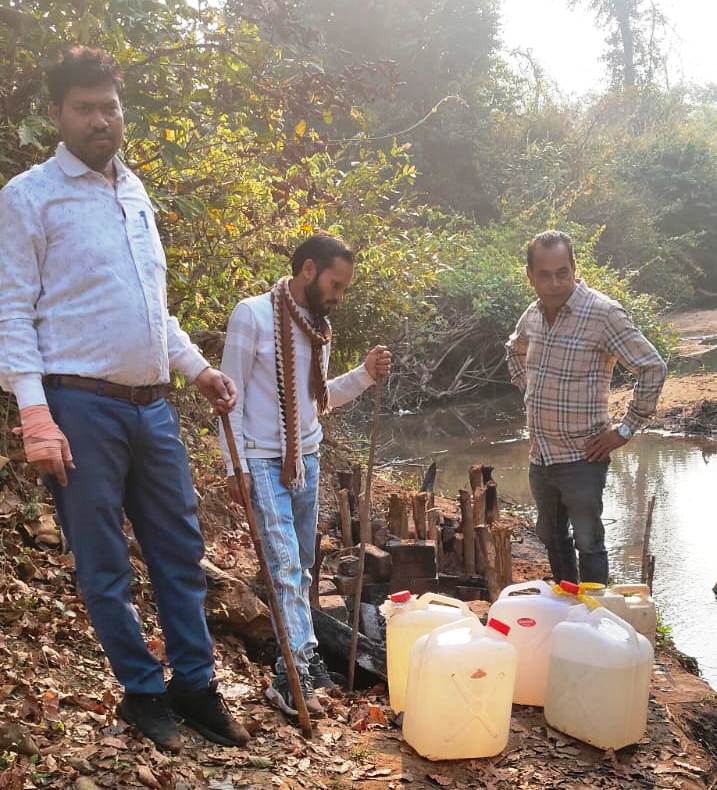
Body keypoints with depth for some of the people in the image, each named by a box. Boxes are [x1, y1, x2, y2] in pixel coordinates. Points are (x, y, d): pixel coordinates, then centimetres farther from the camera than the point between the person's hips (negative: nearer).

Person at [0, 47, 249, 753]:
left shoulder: (135, 191, 16)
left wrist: (196, 367, 14)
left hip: (153, 405, 6)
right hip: (82, 408, -6)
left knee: (180, 550, 10)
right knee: (104, 566, 5)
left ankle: (195, 686, 23)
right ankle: (142, 693, 21)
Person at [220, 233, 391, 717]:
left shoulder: (319, 326, 9)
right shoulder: (253, 314, -11)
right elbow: (232, 395, -11)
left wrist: (365, 374, 1)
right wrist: (235, 466, -14)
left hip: (307, 460, 7)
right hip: (264, 461, -7)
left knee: (301, 569, 11)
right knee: (285, 566, -12)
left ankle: (303, 663, 19)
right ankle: (296, 672, -9)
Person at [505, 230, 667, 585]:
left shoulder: (602, 313, -18)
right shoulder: (532, 315, 3)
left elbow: (653, 368, -19)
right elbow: (514, 350, 26)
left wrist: (626, 429, -15)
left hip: (582, 458, -7)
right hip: (540, 456, 7)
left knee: (588, 543, 3)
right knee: (552, 537, 20)